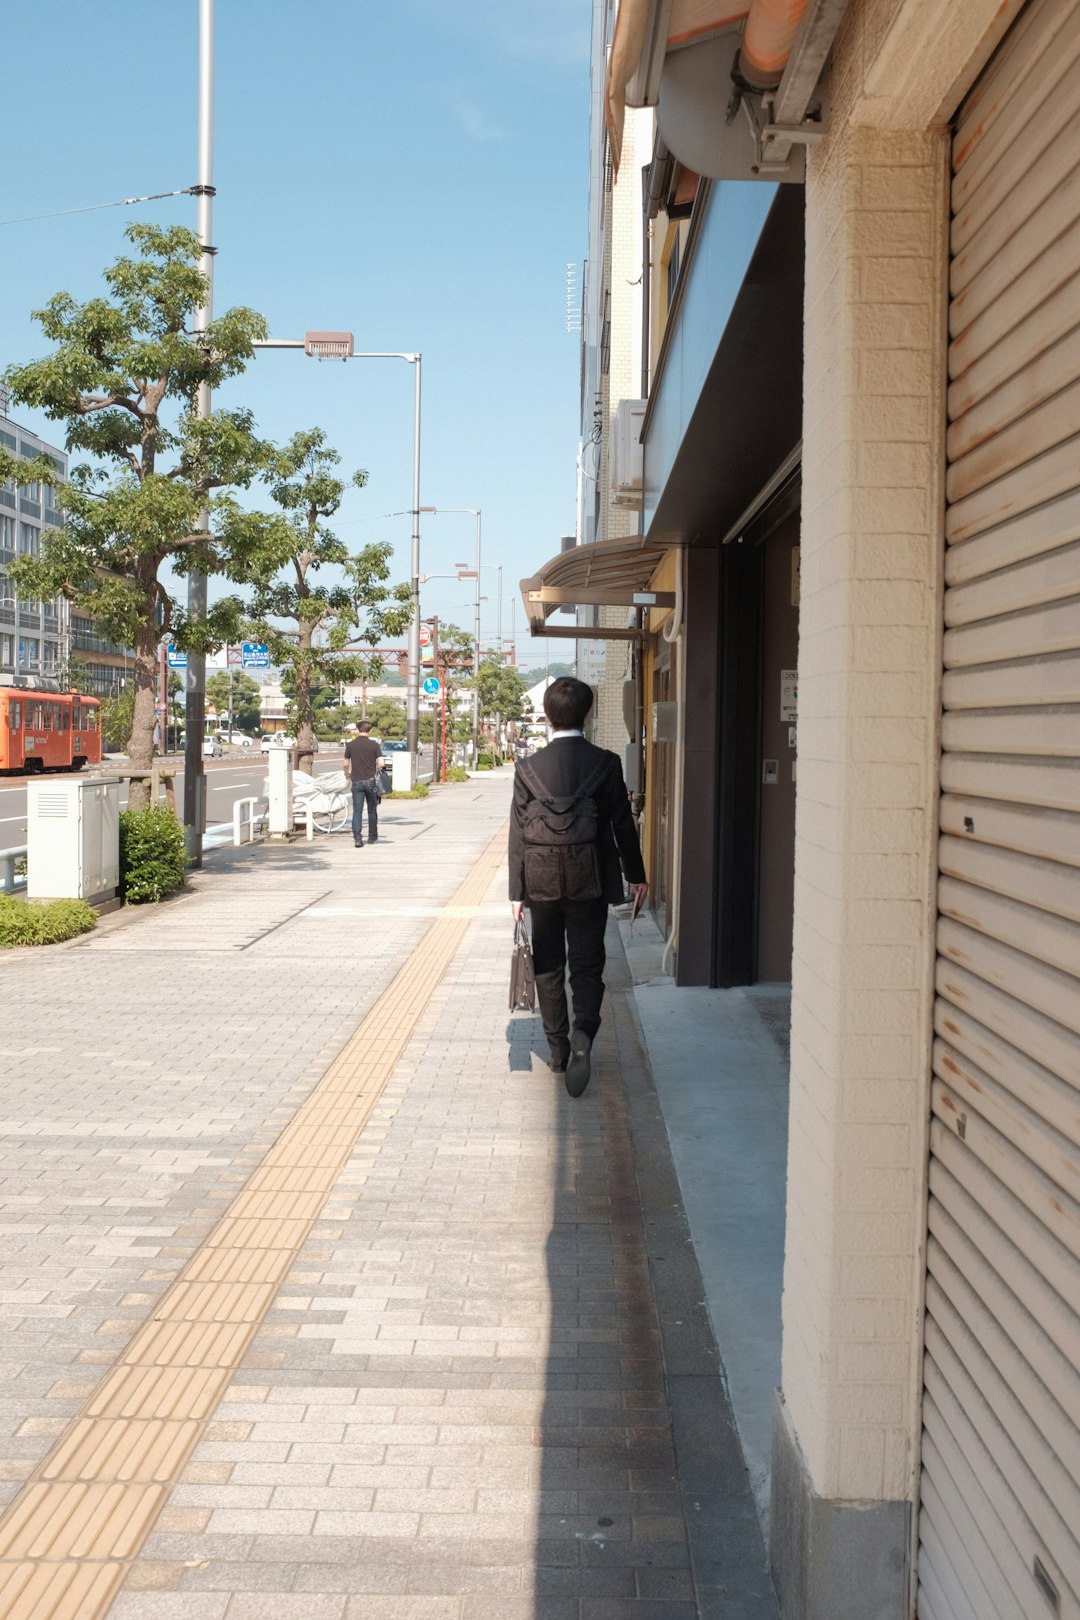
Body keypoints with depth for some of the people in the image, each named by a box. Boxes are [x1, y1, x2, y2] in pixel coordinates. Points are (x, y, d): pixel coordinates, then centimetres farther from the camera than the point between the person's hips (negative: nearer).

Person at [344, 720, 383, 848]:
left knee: (357, 811, -1)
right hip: (370, 780, 0)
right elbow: (381, 763, -8)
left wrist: (347, 774, 27)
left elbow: (346, 764, 7)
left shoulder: (350, 745, 1)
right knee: (372, 810, 14)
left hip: (356, 781, 0)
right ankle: (372, 837, 24)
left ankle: (357, 838, -13)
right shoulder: (374, 744, -2)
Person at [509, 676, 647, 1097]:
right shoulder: (605, 763, -6)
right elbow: (622, 823, -1)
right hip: (591, 886, 0)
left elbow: (518, 834, -4)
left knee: (548, 968, 15)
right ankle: (582, 1034, -18)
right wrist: (636, 874, 11)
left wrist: (516, 892, 2)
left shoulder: (530, 768, -6)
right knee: (587, 967, 6)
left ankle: (559, 1049, 22)